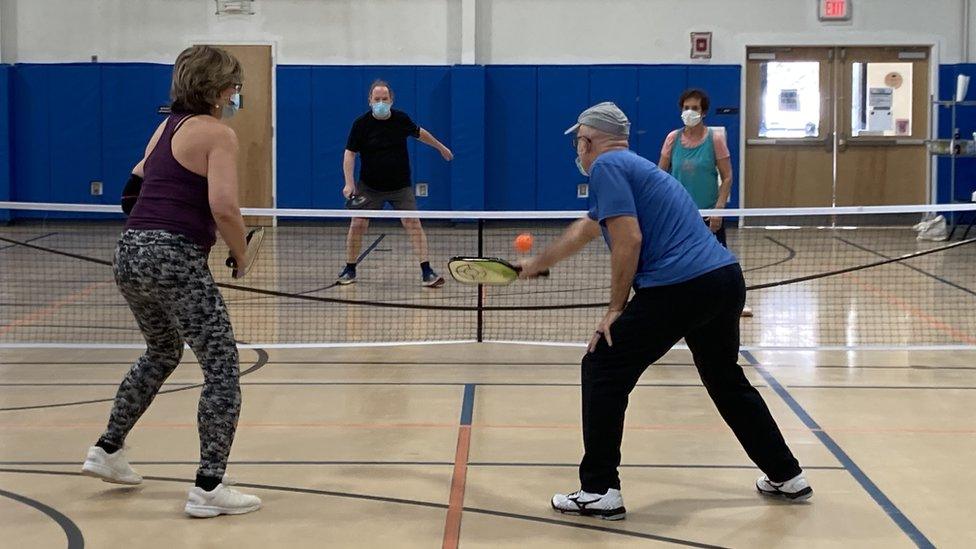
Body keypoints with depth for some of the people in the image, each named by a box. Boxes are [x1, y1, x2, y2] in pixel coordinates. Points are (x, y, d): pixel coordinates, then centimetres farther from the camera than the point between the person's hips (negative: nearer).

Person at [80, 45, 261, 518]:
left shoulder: (168, 126, 17)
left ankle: (107, 451, 36)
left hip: (129, 253, 9)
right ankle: (208, 487, -3)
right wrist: (240, 254, -3)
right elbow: (224, 208, -18)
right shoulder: (218, 134, -7)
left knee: (162, 352, 30)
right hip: (175, 258, -9)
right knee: (222, 368, 0)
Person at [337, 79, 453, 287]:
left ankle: (426, 273, -11)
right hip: (369, 187, -1)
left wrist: (440, 147, 28)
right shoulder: (361, 124, -11)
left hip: (400, 186, 1)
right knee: (357, 225, -4)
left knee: (413, 223, -11)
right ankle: (350, 270, 15)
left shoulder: (401, 119, -5)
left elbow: (419, 133, 16)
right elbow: (350, 153, -10)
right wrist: (349, 183, -22)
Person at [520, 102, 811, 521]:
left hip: (679, 288, -9)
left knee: (603, 369, 2)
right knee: (726, 379, 26)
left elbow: (629, 239, -14)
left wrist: (616, 309, -6)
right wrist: (538, 263, 52)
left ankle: (600, 492, 2)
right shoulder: (633, 166, 26)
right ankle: (786, 477, 33)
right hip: (727, 279, 9)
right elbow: (585, 230, 40)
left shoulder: (606, 166, -3)